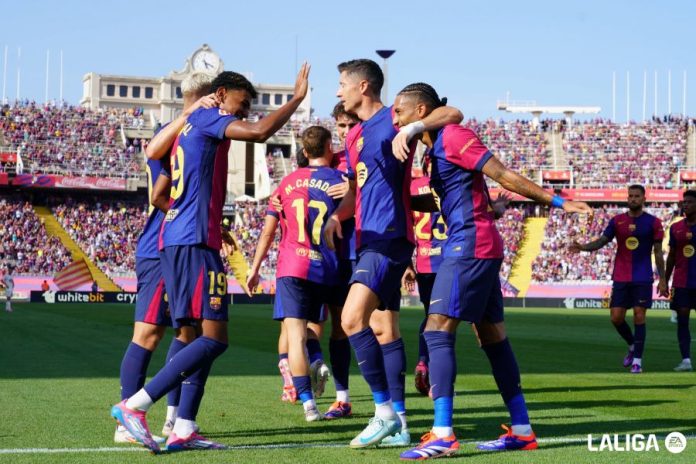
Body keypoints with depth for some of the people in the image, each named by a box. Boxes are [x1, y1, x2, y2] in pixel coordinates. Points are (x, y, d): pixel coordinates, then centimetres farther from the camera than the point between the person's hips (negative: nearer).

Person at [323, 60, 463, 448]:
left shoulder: (394, 119, -7)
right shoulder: (354, 135, 19)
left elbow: (455, 114, -14)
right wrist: (337, 216, 8)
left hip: (389, 237, -9)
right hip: (369, 240, 10)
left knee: (352, 318, -20)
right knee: (384, 329, 9)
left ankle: (385, 411, -15)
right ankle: (398, 425, 12)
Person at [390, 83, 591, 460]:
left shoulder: (452, 136, -12)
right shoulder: (435, 148, 17)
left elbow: (503, 175, -12)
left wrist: (556, 201, -13)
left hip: (470, 245, -10)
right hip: (481, 247, 10)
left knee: (438, 330, -14)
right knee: (492, 336, 10)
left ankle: (442, 435, -18)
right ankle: (521, 430, 14)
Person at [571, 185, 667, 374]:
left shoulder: (653, 222, 0)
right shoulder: (617, 221, 5)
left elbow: (658, 252, 2)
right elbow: (602, 241, 0)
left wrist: (662, 279, -2)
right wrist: (583, 247, -19)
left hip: (643, 279, -2)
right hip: (621, 278, 2)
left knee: (639, 316, -6)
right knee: (616, 318, -1)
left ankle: (637, 360, 1)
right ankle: (632, 346, 26)